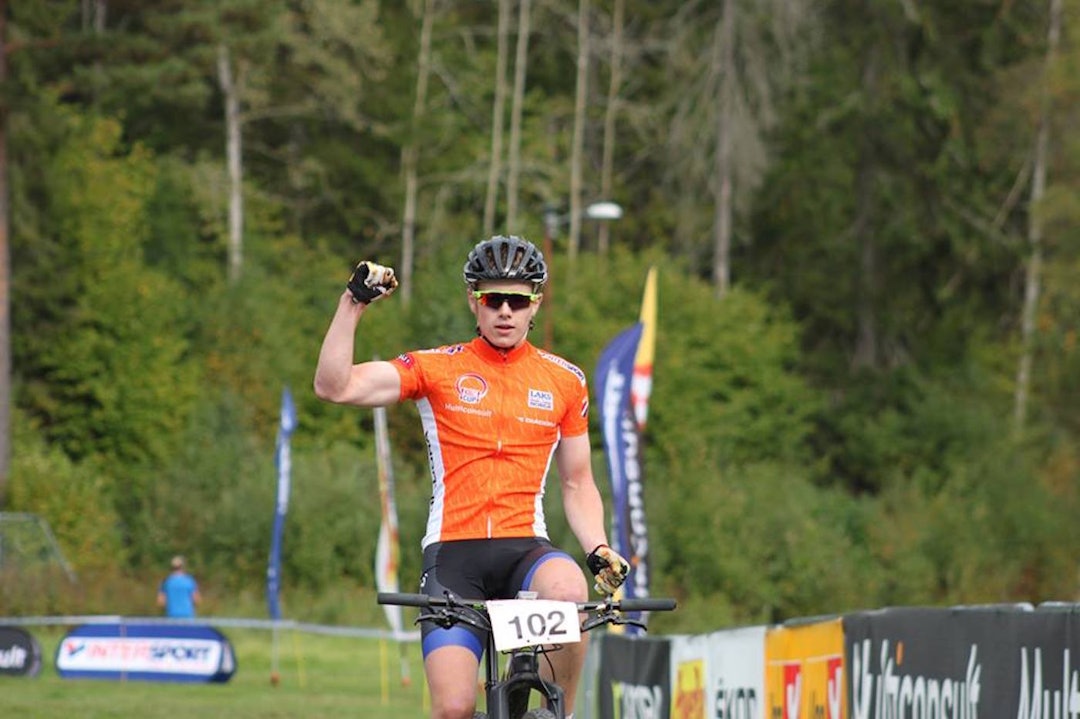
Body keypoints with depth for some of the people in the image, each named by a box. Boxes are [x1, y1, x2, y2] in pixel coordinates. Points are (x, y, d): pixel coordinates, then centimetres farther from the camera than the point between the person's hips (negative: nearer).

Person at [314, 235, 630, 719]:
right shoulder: (437, 369, 4)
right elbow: (335, 387, -5)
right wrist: (352, 304, -14)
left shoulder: (564, 382, 11)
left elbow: (577, 484, 17)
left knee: (568, 592, -35)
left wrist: (599, 551, 0)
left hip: (524, 547, 1)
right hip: (452, 552, -1)